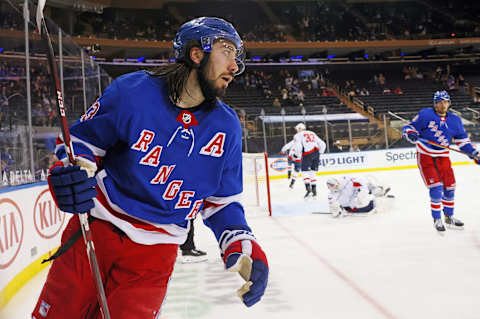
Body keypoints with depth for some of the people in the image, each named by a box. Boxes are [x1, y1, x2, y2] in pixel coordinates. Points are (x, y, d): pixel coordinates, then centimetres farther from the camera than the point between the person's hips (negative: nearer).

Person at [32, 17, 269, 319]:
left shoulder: (227, 127, -2)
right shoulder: (132, 91, -12)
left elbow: (223, 201, 6)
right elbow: (82, 138, 1)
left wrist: (245, 248, -8)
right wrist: (69, 172, -20)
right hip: (93, 230, -1)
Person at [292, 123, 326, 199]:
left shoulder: (298, 135, 8)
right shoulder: (312, 133, 25)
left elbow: (297, 146, -10)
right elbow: (322, 145, 19)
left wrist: (299, 155, 5)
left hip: (307, 154, -5)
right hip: (316, 152, 6)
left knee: (305, 171, 2)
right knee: (312, 172, 16)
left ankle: (308, 189, -15)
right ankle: (314, 191, 14)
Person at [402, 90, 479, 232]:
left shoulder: (454, 120, 3)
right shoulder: (425, 114, -11)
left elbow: (462, 139, 11)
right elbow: (409, 127, -8)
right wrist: (411, 134, -31)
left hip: (442, 157, 5)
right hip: (425, 156, -5)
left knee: (449, 187, 7)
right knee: (436, 187, -12)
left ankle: (449, 216, 27)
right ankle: (437, 219, 3)